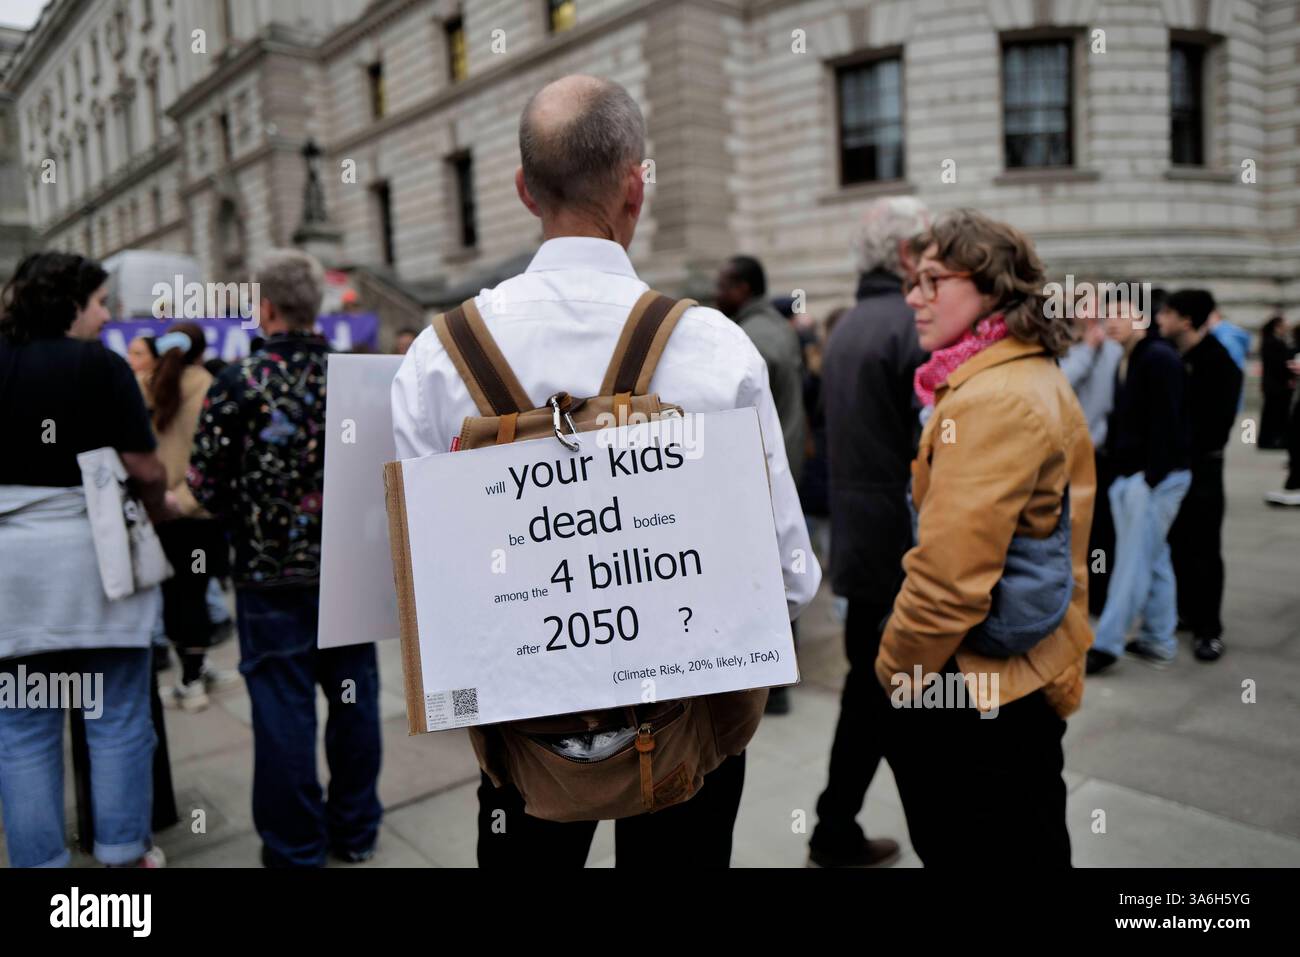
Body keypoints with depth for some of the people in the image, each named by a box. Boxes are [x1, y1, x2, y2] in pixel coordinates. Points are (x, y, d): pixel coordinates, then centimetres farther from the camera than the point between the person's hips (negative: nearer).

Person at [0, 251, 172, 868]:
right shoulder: (101, 365, -7)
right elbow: (145, 469, -10)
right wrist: (159, 513, 9)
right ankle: (124, 855, 16)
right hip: (94, 555, -4)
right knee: (117, 719, 8)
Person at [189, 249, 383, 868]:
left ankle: (295, 849, 19)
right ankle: (355, 830, 29)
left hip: (271, 573, -3)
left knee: (283, 708, 7)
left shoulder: (239, 382, -10)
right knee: (354, 695, 14)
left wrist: (247, 520, 9)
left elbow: (206, 480, -9)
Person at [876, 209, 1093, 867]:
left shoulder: (986, 400, -23)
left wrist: (895, 669, -13)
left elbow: (949, 577, -28)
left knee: (952, 846, 8)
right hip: (1037, 675, 10)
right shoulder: (1043, 380, 9)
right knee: (1034, 843, 23)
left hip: (969, 686, -10)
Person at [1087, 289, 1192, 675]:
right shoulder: (1126, 362, 15)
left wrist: (1150, 478, -20)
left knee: (1133, 561, -4)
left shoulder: (1160, 359, -13)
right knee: (1154, 559, 13)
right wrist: (1116, 469, 11)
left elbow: (1165, 423, -19)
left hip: (1156, 476, -9)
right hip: (1130, 475, 9)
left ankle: (1106, 642, 1)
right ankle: (1159, 640, 21)